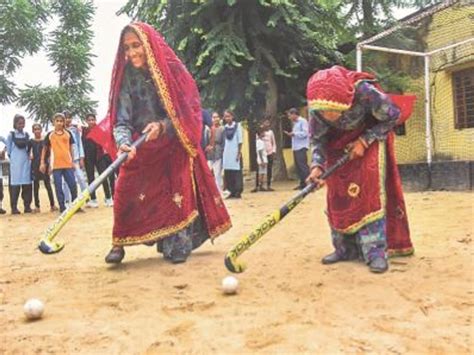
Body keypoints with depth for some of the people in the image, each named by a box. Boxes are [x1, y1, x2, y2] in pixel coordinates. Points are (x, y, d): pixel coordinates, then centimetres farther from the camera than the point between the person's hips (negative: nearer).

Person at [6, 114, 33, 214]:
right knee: (15, 184, -5)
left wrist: (29, 156, 4)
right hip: (15, 163, -3)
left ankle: (27, 206, 6)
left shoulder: (27, 135, 9)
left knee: (27, 184, 1)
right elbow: (8, 150, 4)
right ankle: (14, 207, -2)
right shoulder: (11, 135, 0)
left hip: (26, 162, 3)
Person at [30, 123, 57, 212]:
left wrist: (49, 165, 0)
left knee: (48, 185, 0)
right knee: (35, 186, 3)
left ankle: (52, 205, 3)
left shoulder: (45, 141, 3)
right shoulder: (31, 141, 4)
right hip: (35, 165, 1)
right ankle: (37, 206, 7)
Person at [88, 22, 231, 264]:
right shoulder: (126, 78, -9)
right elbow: (121, 120, -15)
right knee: (125, 190, -11)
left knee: (178, 192, -6)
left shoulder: (172, 71, -12)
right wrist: (124, 143, -36)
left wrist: (162, 126, -28)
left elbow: (187, 111, -10)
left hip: (174, 145, -1)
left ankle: (177, 245, 6)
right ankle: (119, 244, 1)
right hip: (141, 148, 1)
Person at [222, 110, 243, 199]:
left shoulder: (237, 125, -2)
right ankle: (232, 191, 10)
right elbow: (223, 140, 11)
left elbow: (240, 140, -5)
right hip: (227, 152, 4)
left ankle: (238, 192, -1)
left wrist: (239, 152, -10)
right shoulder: (225, 127, 10)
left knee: (237, 171, -4)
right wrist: (223, 152, 5)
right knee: (228, 173, 3)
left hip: (235, 151, -4)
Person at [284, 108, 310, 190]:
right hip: (295, 148, 9)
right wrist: (290, 134, 7)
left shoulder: (303, 121, -5)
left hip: (301, 147, -9)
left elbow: (305, 133, -14)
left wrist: (294, 133, -12)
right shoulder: (295, 123, 21)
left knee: (303, 166, -12)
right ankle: (302, 184, 11)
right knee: (298, 166, 7)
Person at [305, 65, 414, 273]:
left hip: (371, 134, -3)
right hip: (339, 142, 3)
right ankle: (345, 248, 9)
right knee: (337, 193, -2)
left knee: (370, 189, -17)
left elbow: (393, 116, -19)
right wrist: (317, 165, -31)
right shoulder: (316, 108, -29)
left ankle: (375, 250, -13)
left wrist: (365, 140, -26)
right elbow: (318, 139, -13)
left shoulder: (365, 92, -38)